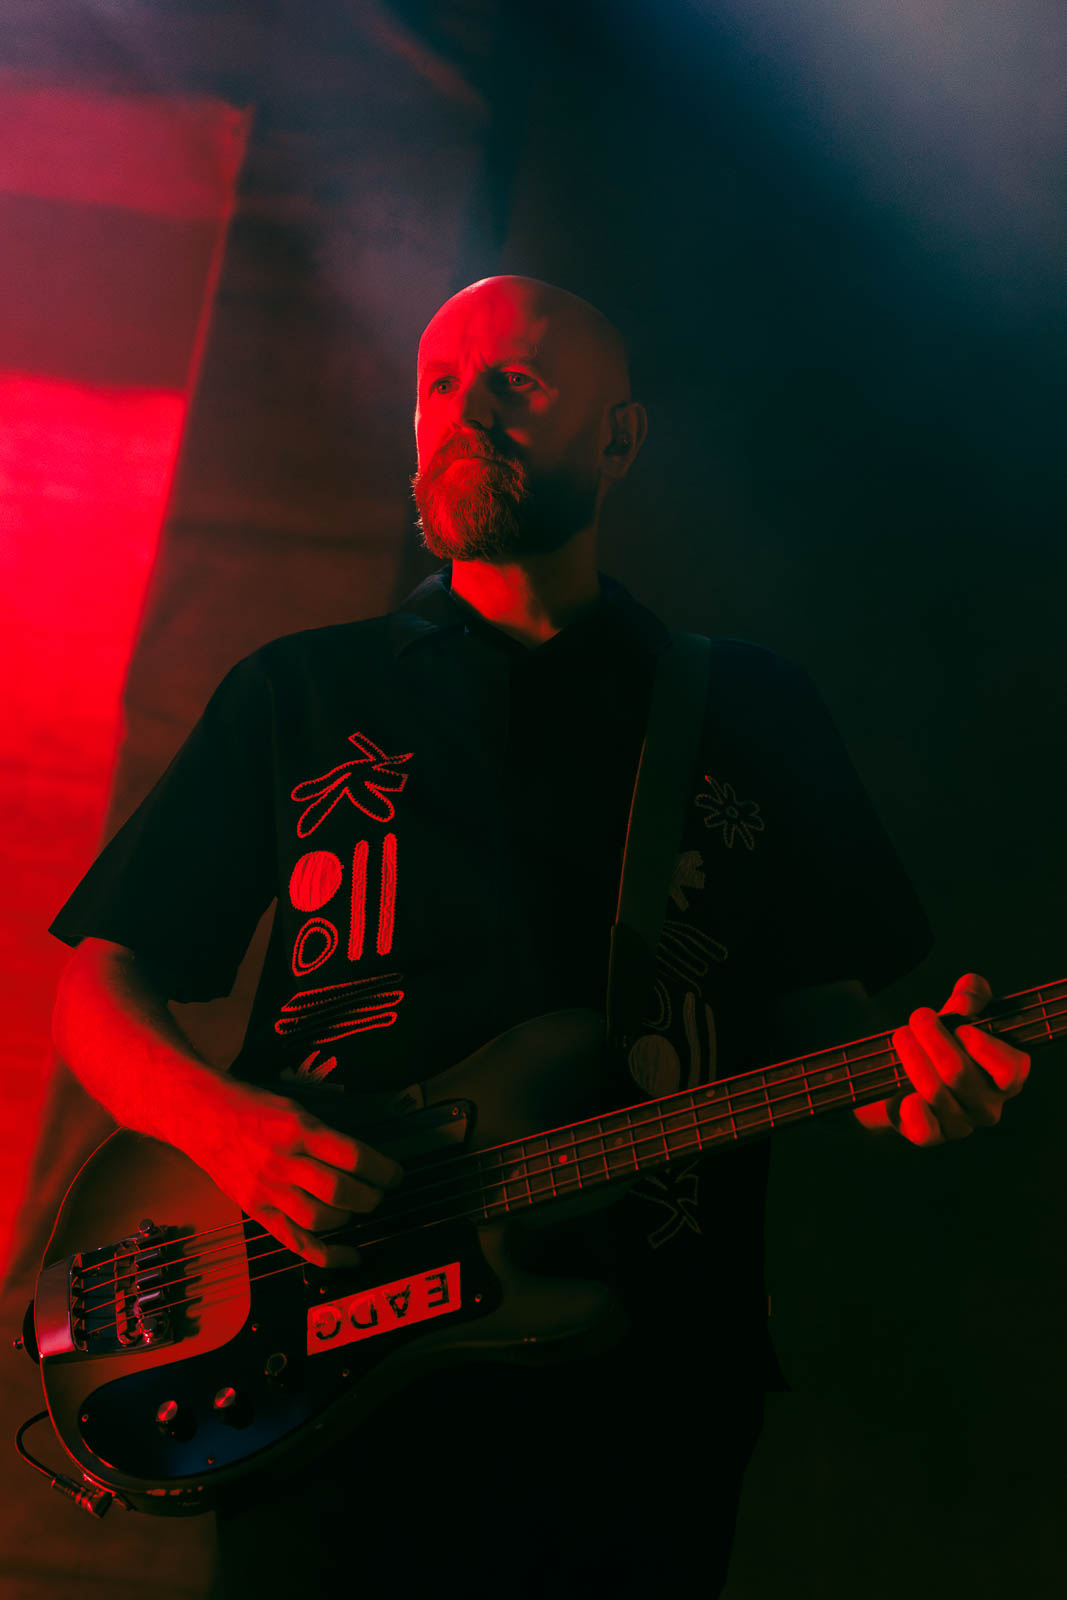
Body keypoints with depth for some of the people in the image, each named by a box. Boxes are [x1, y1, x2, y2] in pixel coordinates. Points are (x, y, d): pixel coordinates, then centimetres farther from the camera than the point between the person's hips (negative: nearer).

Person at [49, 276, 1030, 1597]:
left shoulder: (752, 708, 10)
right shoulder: (298, 691, 9)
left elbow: (817, 1005, 10)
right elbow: (98, 985, 8)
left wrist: (902, 1080, -13)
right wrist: (224, 1122, -13)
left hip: (637, 1397, 1)